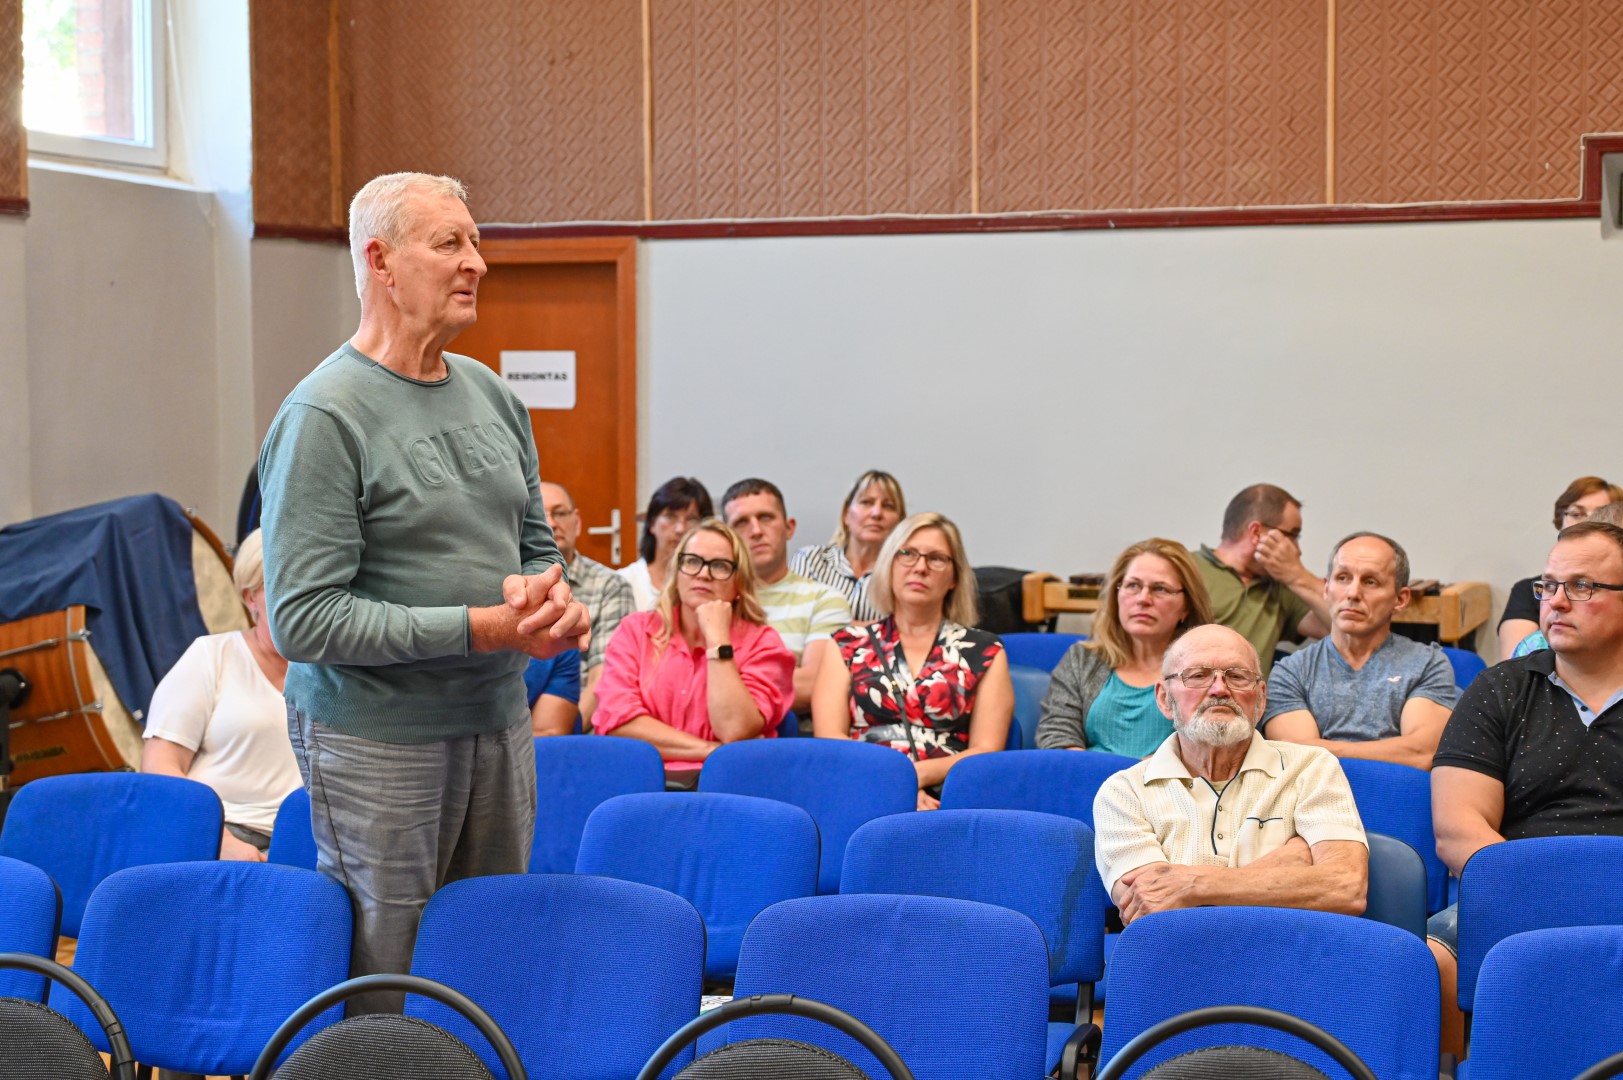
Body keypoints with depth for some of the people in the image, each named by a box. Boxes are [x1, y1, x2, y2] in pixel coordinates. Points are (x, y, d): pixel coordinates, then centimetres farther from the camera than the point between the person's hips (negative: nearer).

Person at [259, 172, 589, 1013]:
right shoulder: (324, 415, -14)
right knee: (382, 998, 2)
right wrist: (482, 627, -22)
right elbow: (302, 619, -19)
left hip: (499, 723, 7)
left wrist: (553, 599, -7)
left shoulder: (491, 396, 9)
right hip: (377, 743, -7)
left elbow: (537, 544, 19)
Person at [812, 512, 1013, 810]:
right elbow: (829, 737, 5)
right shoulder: (848, 645, 17)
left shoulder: (984, 651, 15)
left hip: (943, 797, 0)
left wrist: (919, 774, -13)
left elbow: (987, 751, 6)